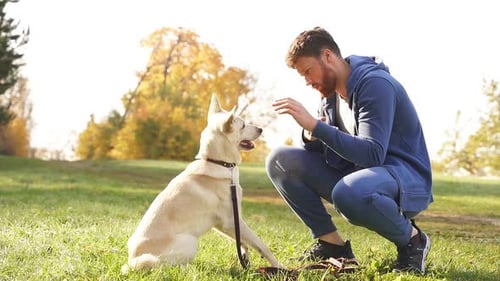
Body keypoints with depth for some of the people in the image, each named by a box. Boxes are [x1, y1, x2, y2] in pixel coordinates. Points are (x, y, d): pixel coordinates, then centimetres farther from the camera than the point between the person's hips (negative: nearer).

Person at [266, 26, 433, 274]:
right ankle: (331, 243, 0)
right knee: (279, 160, -4)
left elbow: (373, 154, -29)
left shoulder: (375, 84, -18)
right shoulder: (331, 92, 7)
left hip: (406, 178, -8)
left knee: (349, 193, -42)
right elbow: (327, 149, 10)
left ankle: (411, 239, -11)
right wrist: (311, 136, -14)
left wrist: (315, 125, -31)